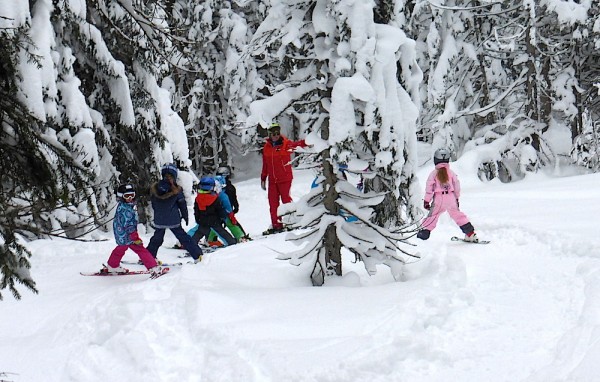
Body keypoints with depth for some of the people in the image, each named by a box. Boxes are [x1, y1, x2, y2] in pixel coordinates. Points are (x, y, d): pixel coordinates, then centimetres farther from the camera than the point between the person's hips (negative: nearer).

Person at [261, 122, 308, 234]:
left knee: (286, 200, -4)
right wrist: (263, 179, 17)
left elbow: (296, 144, -27)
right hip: (272, 180, 5)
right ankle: (276, 225, 15)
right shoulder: (267, 147, 9)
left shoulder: (286, 144, -5)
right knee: (273, 203, 7)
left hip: (285, 178, -5)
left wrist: (306, 142, -47)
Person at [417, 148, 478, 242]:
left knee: (432, 216, 5)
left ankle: (423, 233, -2)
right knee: (458, 215, 15)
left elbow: (429, 187, -5)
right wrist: (457, 199, 21)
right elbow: (457, 186, 9)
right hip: (451, 198, 3)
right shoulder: (451, 173, 5)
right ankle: (471, 234, 15)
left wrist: (427, 201, 2)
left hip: (439, 200, -3)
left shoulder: (434, 173, -4)